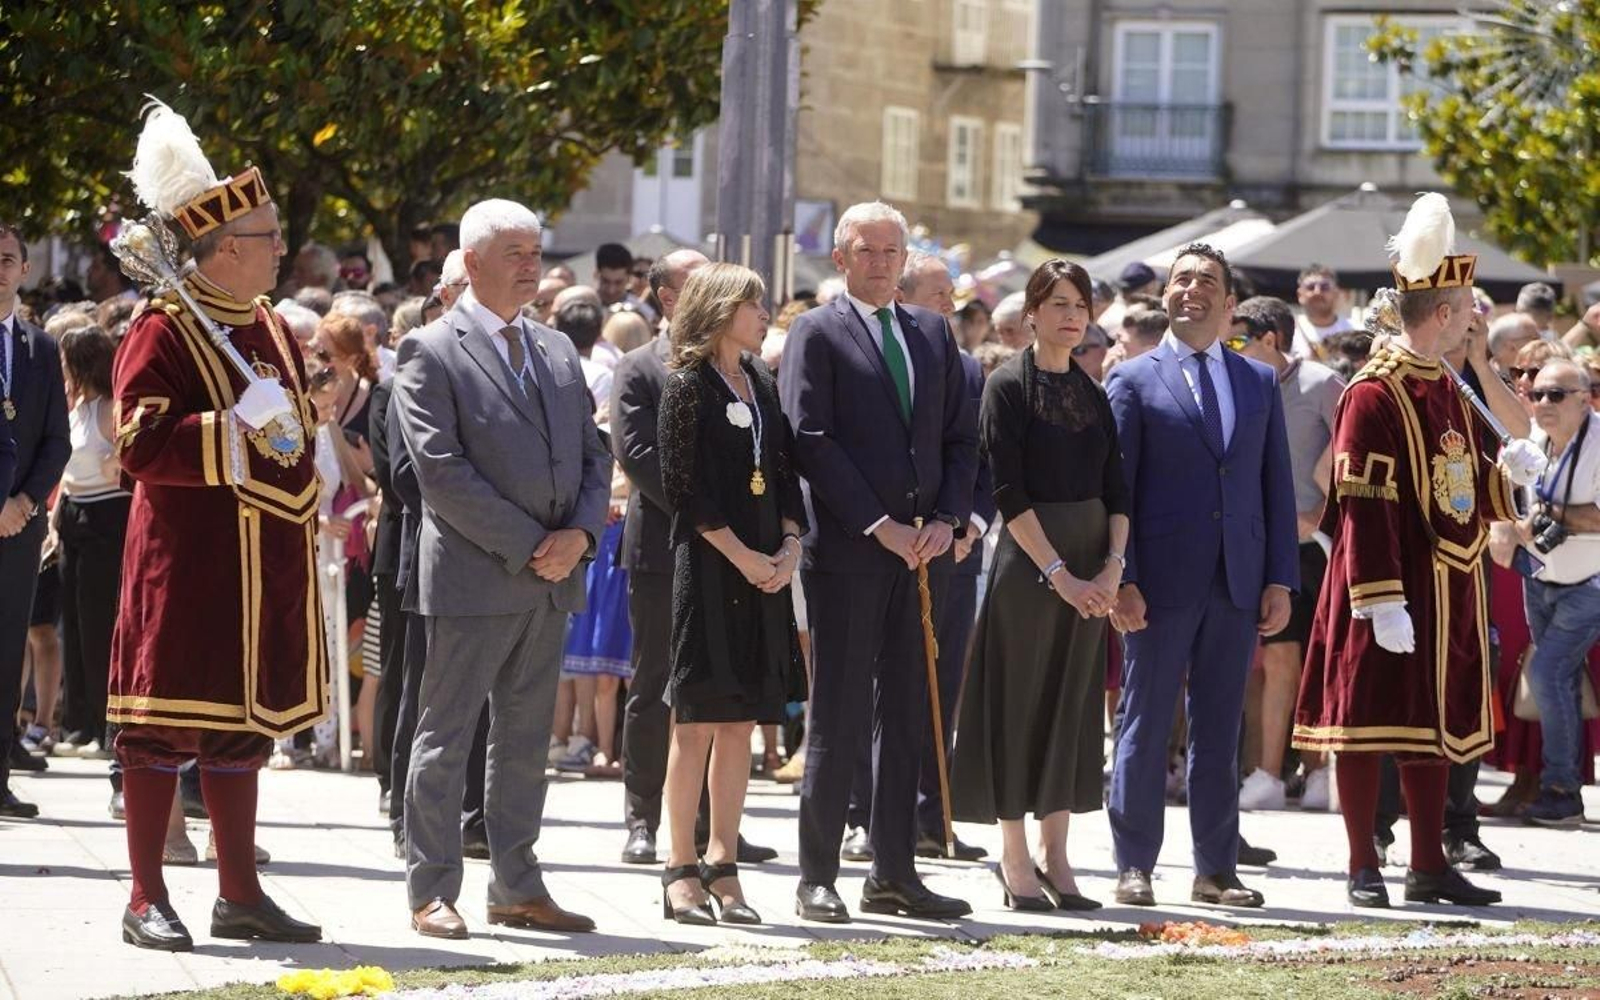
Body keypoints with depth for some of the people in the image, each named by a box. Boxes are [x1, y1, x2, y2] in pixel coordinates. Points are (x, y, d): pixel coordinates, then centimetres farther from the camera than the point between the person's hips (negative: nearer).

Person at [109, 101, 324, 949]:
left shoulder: (270, 328, 13)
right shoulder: (162, 333, -11)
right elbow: (141, 445, -18)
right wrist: (237, 424, -22)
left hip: (264, 570, 8)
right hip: (187, 567, -8)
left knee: (243, 723, 11)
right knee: (162, 726, -3)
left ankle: (240, 894, 17)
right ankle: (147, 901, 2)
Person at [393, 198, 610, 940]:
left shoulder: (557, 351, 15)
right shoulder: (431, 353, -6)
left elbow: (592, 456, 15)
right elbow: (441, 469, -14)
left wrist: (580, 532, -5)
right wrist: (527, 545, -15)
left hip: (551, 579, 6)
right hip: (472, 577, -6)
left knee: (525, 740, 11)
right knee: (445, 738, -1)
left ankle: (516, 886, 16)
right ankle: (431, 891, 4)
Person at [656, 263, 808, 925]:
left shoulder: (761, 385, 15)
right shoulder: (689, 385, -5)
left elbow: (785, 473, 16)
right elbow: (684, 487, -11)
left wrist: (790, 545, -1)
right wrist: (741, 555, -14)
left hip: (765, 568, 7)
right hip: (709, 566, -7)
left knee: (741, 722, 6)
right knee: (697, 719, -5)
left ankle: (722, 866, 9)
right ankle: (681, 869, -1)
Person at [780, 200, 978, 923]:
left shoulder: (932, 334, 16)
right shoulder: (816, 334, -2)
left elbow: (961, 437, 15)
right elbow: (810, 441, -10)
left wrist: (947, 520, -2)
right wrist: (879, 525, -14)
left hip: (921, 549, 5)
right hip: (847, 552, -5)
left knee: (906, 719, 8)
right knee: (838, 717, -4)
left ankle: (895, 876, 13)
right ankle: (817, 878, 0)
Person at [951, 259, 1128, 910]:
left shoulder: (1092, 393, 11)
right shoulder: (1008, 387, -6)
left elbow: (1116, 490, 10)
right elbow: (1009, 491, -12)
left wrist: (1113, 564, -6)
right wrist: (1058, 572, -16)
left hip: (1090, 569, 6)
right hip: (1028, 561, -6)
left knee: (1073, 705, 7)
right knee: (1021, 702, -1)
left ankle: (1055, 856, 12)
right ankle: (1015, 860, 4)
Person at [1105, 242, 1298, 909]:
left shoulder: (1260, 383, 13)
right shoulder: (1134, 381, 3)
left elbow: (1278, 486, 12)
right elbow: (1113, 487, -1)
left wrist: (1280, 579, 3)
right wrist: (1122, 579, -10)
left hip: (1238, 582, 3)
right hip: (1162, 580, -3)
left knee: (1219, 730, 7)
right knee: (1146, 727, 1)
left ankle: (1216, 868, 12)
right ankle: (1134, 866, 6)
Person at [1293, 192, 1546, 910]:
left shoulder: (1448, 391, 13)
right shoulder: (1375, 394, -14)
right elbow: (1364, 503, -20)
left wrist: (1504, 472, -1)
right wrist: (1383, 601, -24)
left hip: (1446, 590, 8)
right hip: (1390, 586, -8)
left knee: (1435, 723, 11)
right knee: (1370, 721, -2)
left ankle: (1430, 865, 16)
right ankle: (1364, 869, 4)